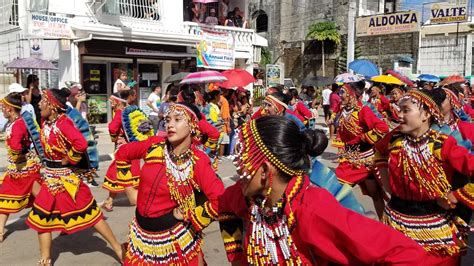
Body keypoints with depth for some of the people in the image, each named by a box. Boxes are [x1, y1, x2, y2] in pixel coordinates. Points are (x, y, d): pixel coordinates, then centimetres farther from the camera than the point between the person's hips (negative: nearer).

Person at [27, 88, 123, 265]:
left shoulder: (63, 123, -21)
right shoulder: (46, 122, 4)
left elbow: (81, 144, -36)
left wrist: (69, 159, -21)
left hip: (65, 177, -8)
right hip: (50, 176, 8)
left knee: (88, 212, 0)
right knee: (42, 217, 13)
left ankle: (118, 248, 13)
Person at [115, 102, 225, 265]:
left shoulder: (198, 161, -17)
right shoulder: (154, 145, -8)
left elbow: (220, 201, -25)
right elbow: (122, 154, 9)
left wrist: (187, 216, -17)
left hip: (173, 235, -3)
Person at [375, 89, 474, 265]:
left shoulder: (443, 145, -19)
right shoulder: (394, 138, -5)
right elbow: (379, 150, 18)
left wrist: (454, 197, -19)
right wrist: (385, 178, 10)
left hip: (433, 227, -3)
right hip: (396, 219, 4)